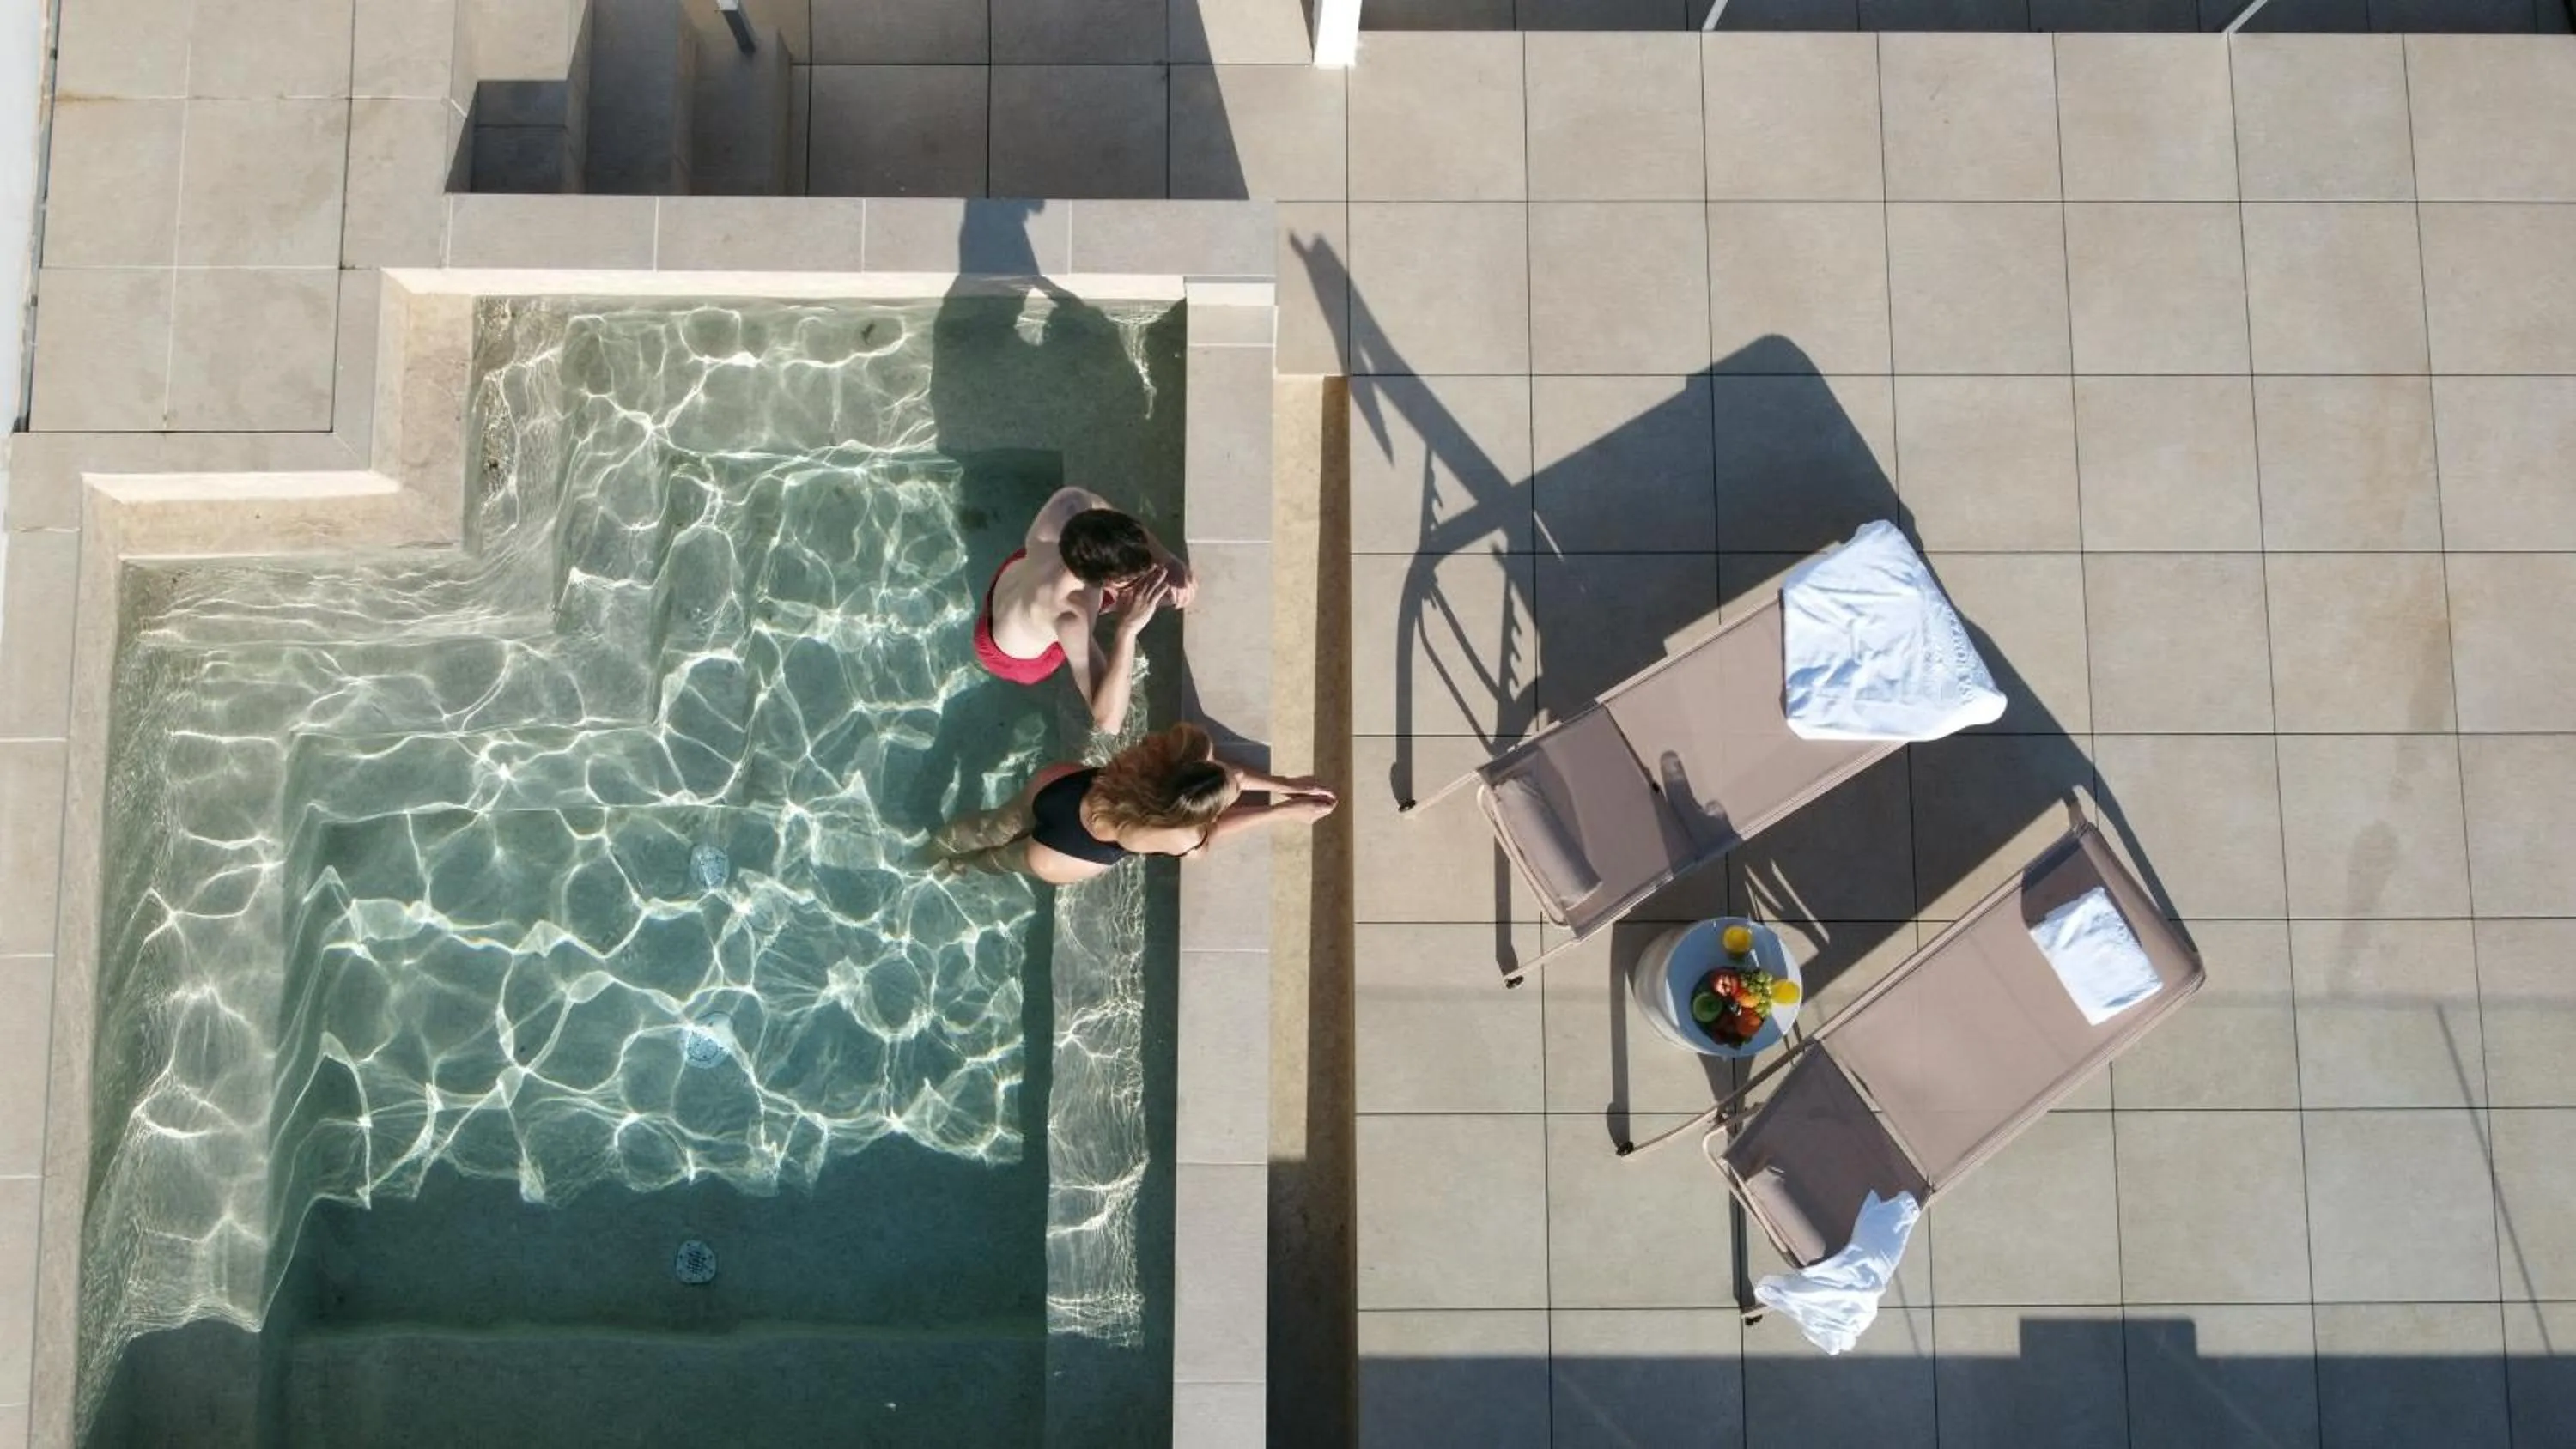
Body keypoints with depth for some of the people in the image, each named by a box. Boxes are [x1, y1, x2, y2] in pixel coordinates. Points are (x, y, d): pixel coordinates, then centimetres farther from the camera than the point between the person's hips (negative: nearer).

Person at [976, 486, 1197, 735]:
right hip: (1016, 659, -5)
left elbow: (1128, 531, -14)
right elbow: (1107, 723, -54)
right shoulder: (1071, 619, -50)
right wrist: (1127, 629, -60)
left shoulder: (1070, 503, -37)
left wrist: (1168, 561, -32)